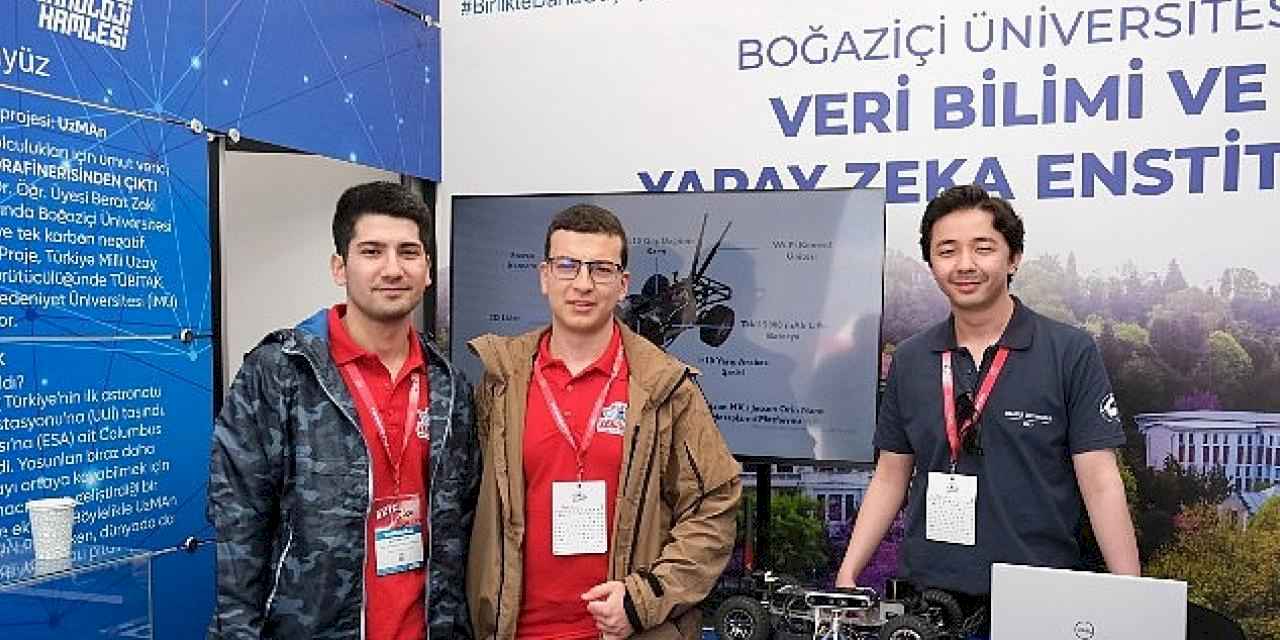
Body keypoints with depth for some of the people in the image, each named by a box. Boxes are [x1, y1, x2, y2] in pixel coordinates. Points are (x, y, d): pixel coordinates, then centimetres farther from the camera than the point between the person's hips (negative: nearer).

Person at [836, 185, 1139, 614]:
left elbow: (1099, 481, -8)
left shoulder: (1071, 353, -6)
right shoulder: (908, 360, 5)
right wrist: (848, 573, 2)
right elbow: (891, 476, 8)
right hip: (925, 591, 3)